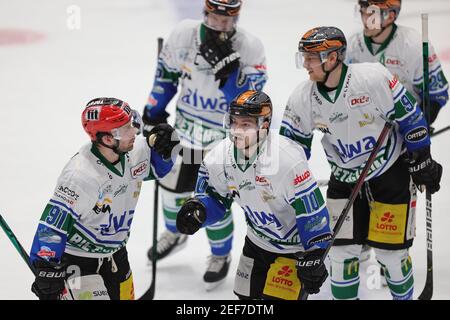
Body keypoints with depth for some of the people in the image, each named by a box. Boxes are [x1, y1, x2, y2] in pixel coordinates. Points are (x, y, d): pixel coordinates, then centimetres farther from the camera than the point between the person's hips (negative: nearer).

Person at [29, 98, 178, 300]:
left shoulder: (135, 150, -12)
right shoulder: (80, 175, -32)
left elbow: (155, 167, 12)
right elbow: (53, 224, -29)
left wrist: (163, 148, -10)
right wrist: (47, 271, -31)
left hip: (115, 254, 8)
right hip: (77, 259, -8)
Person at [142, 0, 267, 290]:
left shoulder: (250, 48, -21)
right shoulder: (184, 34, -12)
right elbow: (166, 73, 5)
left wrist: (229, 67, -38)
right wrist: (153, 114, 8)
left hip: (225, 138, -4)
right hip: (185, 130, 4)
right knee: (173, 187, 17)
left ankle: (221, 256, 24)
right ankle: (175, 234, 48)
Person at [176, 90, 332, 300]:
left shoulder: (288, 159, -32)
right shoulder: (220, 156, -13)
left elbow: (312, 211, -26)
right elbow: (214, 200, 2)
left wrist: (312, 260, -22)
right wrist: (198, 209, -21)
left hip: (295, 246, -6)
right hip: (257, 241, 6)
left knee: (278, 296, -11)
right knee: (247, 294, 15)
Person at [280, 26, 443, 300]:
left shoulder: (373, 78, -25)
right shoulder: (302, 98, -13)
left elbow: (409, 116, -14)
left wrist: (422, 160, -7)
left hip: (391, 172, -3)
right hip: (344, 179, 4)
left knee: (390, 249, 0)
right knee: (342, 249, 0)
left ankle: (404, 295, 25)